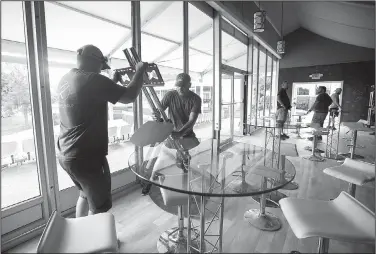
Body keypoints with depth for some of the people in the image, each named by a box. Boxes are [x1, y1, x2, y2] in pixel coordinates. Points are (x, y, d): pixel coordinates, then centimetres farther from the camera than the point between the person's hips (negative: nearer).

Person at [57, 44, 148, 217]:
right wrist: (140, 71, -4)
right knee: (99, 207, 9)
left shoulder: (65, 79, 8)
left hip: (66, 155, 9)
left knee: (86, 194, 28)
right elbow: (129, 97, -18)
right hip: (87, 157, -9)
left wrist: (113, 82, 15)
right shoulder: (92, 79, -19)